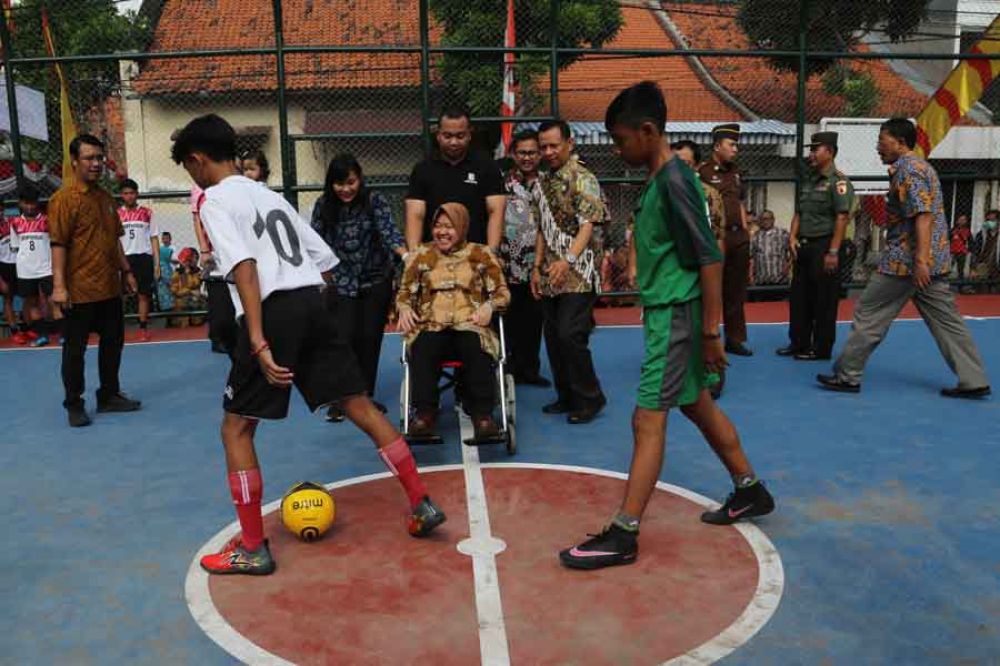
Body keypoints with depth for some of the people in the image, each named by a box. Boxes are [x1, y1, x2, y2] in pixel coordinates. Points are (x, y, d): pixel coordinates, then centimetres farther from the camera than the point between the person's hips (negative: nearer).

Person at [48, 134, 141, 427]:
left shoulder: (105, 197, 12)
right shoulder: (64, 198, -11)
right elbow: (58, 244, -16)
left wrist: (126, 271, 16)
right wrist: (58, 285, -22)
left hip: (110, 288, 7)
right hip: (79, 291, -7)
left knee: (113, 342, 15)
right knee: (75, 348, 4)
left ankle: (109, 396, 29)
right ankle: (74, 405, 16)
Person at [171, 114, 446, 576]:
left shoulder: (216, 199, 3)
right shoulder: (268, 195, 24)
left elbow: (245, 268, -14)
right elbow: (326, 261, 21)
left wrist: (258, 343, -20)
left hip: (274, 312, -7)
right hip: (313, 302, 7)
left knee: (236, 428, 7)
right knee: (360, 406, 10)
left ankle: (252, 549, 11)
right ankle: (422, 505, 14)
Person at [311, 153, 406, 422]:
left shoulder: (375, 202, -11)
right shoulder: (324, 206, -5)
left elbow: (388, 231, -23)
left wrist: (407, 255, -40)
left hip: (376, 281, 0)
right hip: (342, 282, 0)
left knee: (370, 338, 5)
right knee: (345, 337, -8)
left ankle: (365, 396, 21)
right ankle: (339, 399, 6)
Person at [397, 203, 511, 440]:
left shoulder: (481, 254, 14)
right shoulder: (421, 256, 18)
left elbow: (502, 292, 11)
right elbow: (404, 291, 18)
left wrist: (489, 306, -11)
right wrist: (404, 308, -4)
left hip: (470, 326, -1)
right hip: (431, 327, 1)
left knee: (477, 348, -36)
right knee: (422, 350, -35)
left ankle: (482, 413, -30)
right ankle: (425, 412, -30)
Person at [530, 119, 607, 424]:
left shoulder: (582, 179, -8)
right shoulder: (546, 182, 15)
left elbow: (588, 225, -18)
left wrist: (568, 261, -30)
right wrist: (537, 267, 14)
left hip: (578, 274, -8)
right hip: (551, 276, 8)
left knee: (570, 336, -12)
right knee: (554, 338, 9)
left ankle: (590, 399, 4)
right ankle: (567, 397, 22)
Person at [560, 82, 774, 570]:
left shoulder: (674, 180, -16)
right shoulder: (657, 179, 11)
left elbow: (709, 259, -19)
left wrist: (711, 332, -18)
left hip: (675, 314, -10)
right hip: (665, 311, 10)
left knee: (648, 418, -7)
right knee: (698, 406, 19)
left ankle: (623, 535, -1)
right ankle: (750, 490, 35)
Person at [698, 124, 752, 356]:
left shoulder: (736, 173, 15)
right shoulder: (703, 172, -7)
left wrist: (745, 233, 15)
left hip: (738, 237, 7)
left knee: (736, 291, 12)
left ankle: (735, 339, 21)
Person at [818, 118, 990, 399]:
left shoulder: (908, 168, -12)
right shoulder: (921, 166, 20)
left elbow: (923, 216, -22)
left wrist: (920, 260, -27)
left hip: (907, 260, -10)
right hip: (935, 261, 10)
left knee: (868, 314, 0)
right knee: (946, 320, 9)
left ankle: (847, 375, 7)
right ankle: (973, 380, 9)